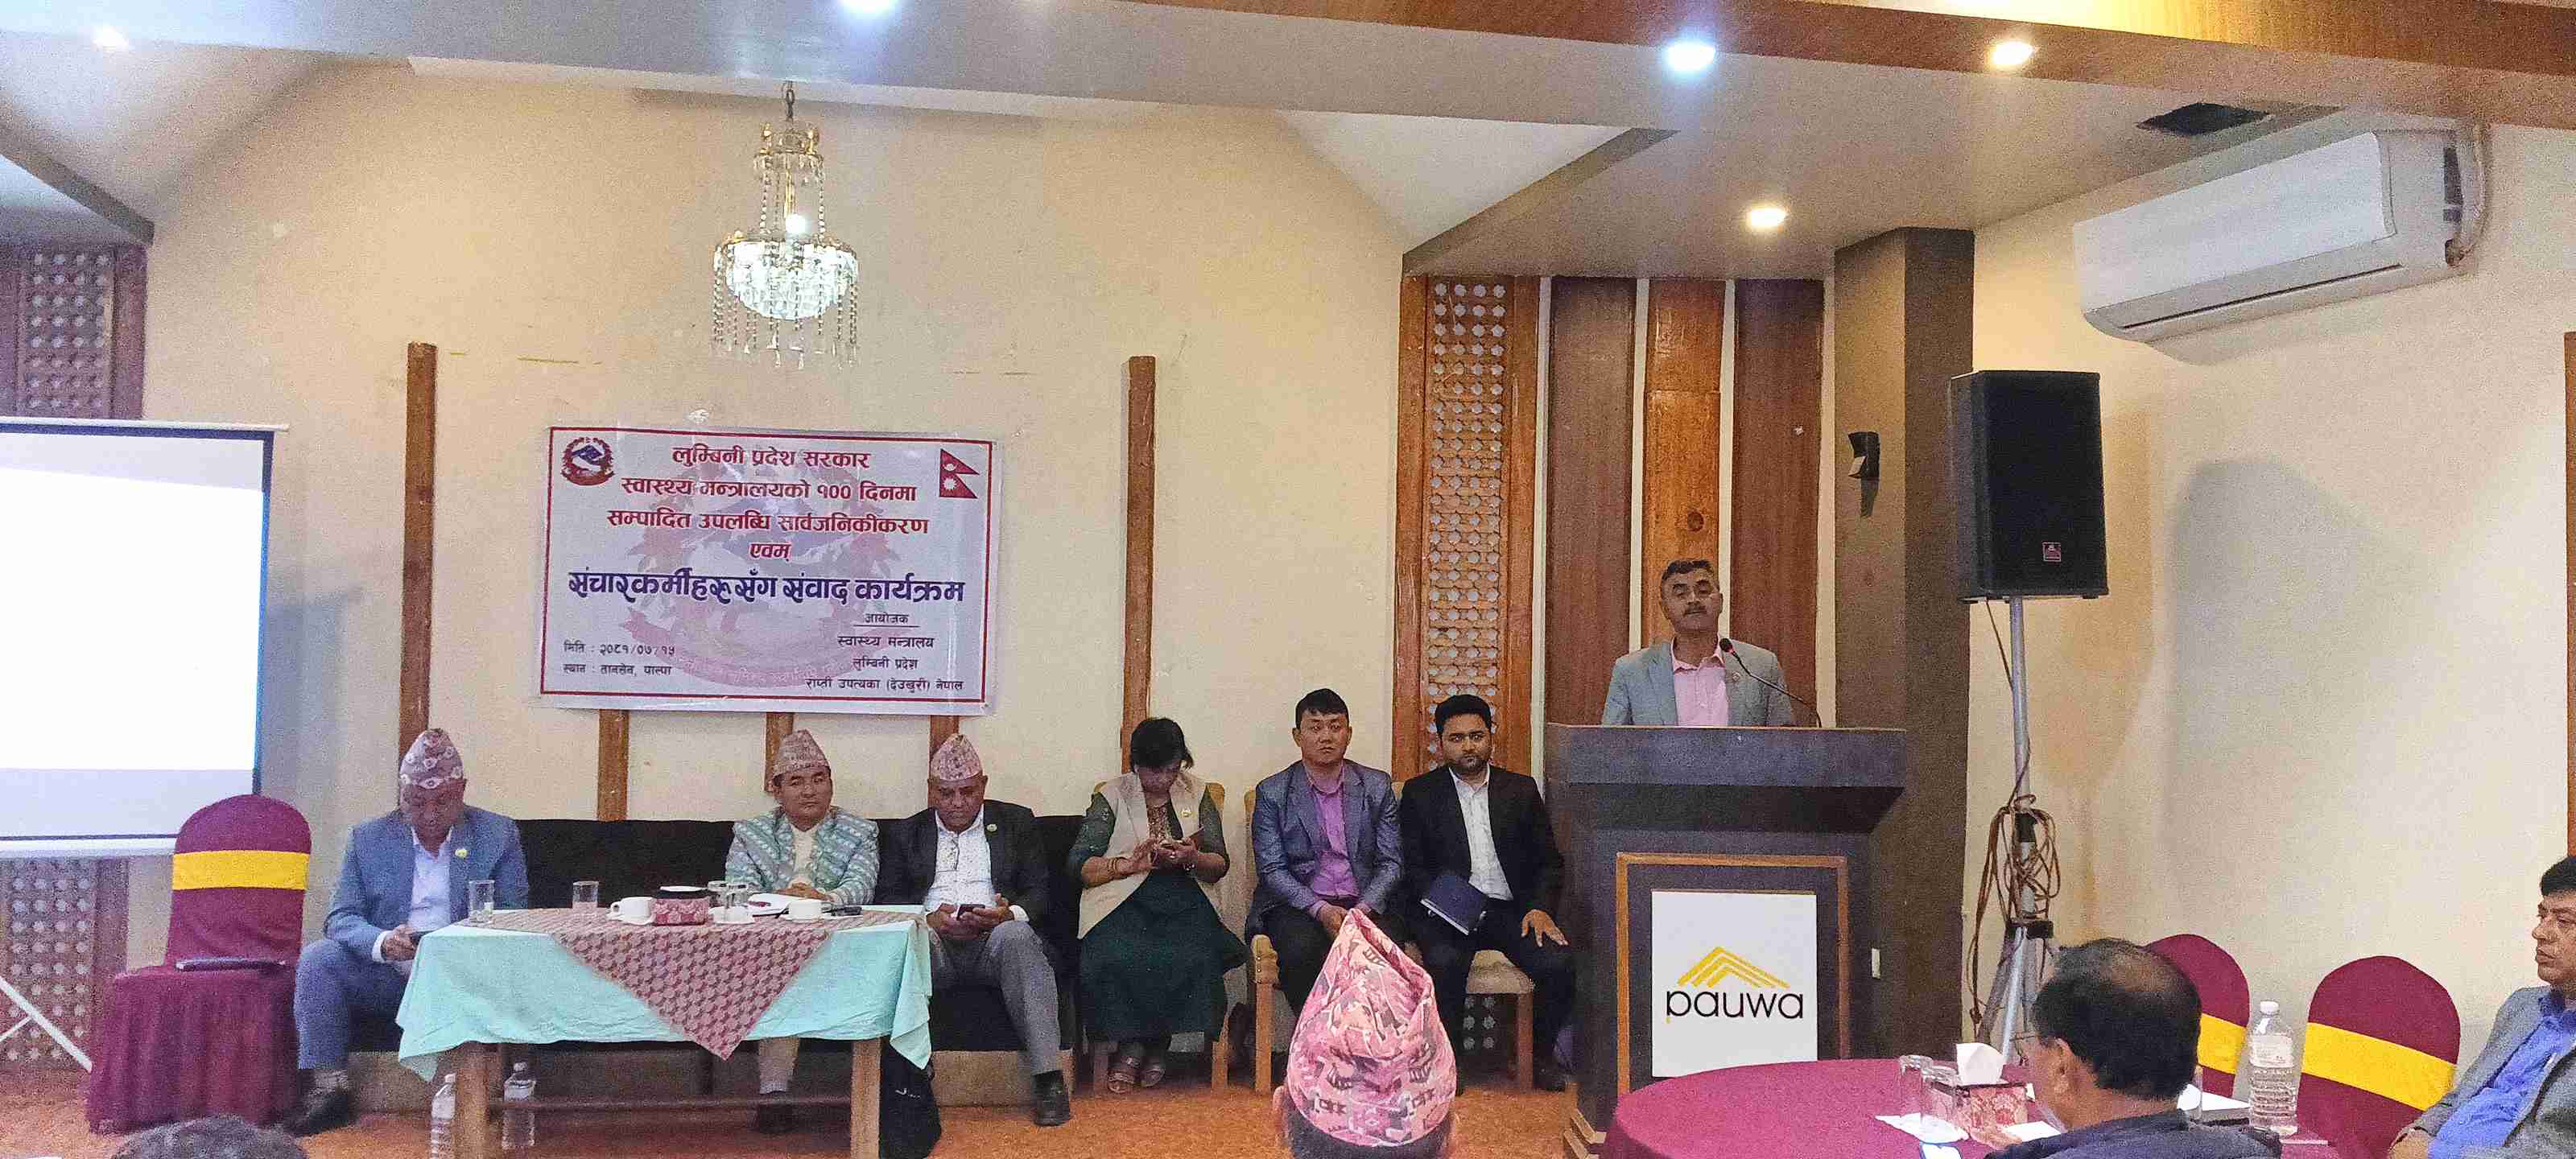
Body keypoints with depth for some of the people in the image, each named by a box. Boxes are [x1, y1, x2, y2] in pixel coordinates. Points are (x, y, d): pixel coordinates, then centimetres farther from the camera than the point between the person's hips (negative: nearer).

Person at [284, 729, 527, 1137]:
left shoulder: (498, 835, 3)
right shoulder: (368, 839, 7)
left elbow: (514, 920, 1)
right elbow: (340, 918, 1)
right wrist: (382, 943, -22)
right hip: (386, 976, 2)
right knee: (318, 958, -22)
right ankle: (328, 1090, -17)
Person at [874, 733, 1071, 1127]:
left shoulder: (1016, 823, 18)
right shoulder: (905, 833, 20)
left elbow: (1040, 892, 10)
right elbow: (888, 899, 10)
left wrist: (1010, 913, -13)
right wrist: (930, 916, -11)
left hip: (997, 936, -1)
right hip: (933, 943, 1)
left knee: (1015, 937, -36)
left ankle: (1048, 1077, -41)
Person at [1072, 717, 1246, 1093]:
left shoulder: (1197, 795, 16)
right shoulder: (1111, 797, 9)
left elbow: (1219, 865, 13)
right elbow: (1081, 865, 1)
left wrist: (1192, 858, -9)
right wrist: (1129, 863, -15)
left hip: (1184, 902, 2)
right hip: (1124, 902, -1)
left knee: (1195, 960, -30)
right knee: (1115, 960, -33)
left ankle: (1158, 1044, -6)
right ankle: (1130, 1044, -8)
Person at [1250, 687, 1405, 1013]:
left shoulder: (1378, 787, 10)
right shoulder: (1272, 793, 4)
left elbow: (1391, 863, 6)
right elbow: (1272, 870, -2)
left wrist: (1363, 909, -12)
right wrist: (1321, 910, -16)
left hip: (1364, 904, 1)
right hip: (1298, 904, -1)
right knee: (1301, 950, -33)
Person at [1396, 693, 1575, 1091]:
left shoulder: (1521, 790, 14)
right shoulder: (1420, 793, 9)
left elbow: (1549, 862, 13)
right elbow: (1412, 867, 3)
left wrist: (1540, 908, -6)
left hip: (1511, 909, 2)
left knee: (1559, 961, -24)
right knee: (1445, 962, -34)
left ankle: (1542, 1054, -1)